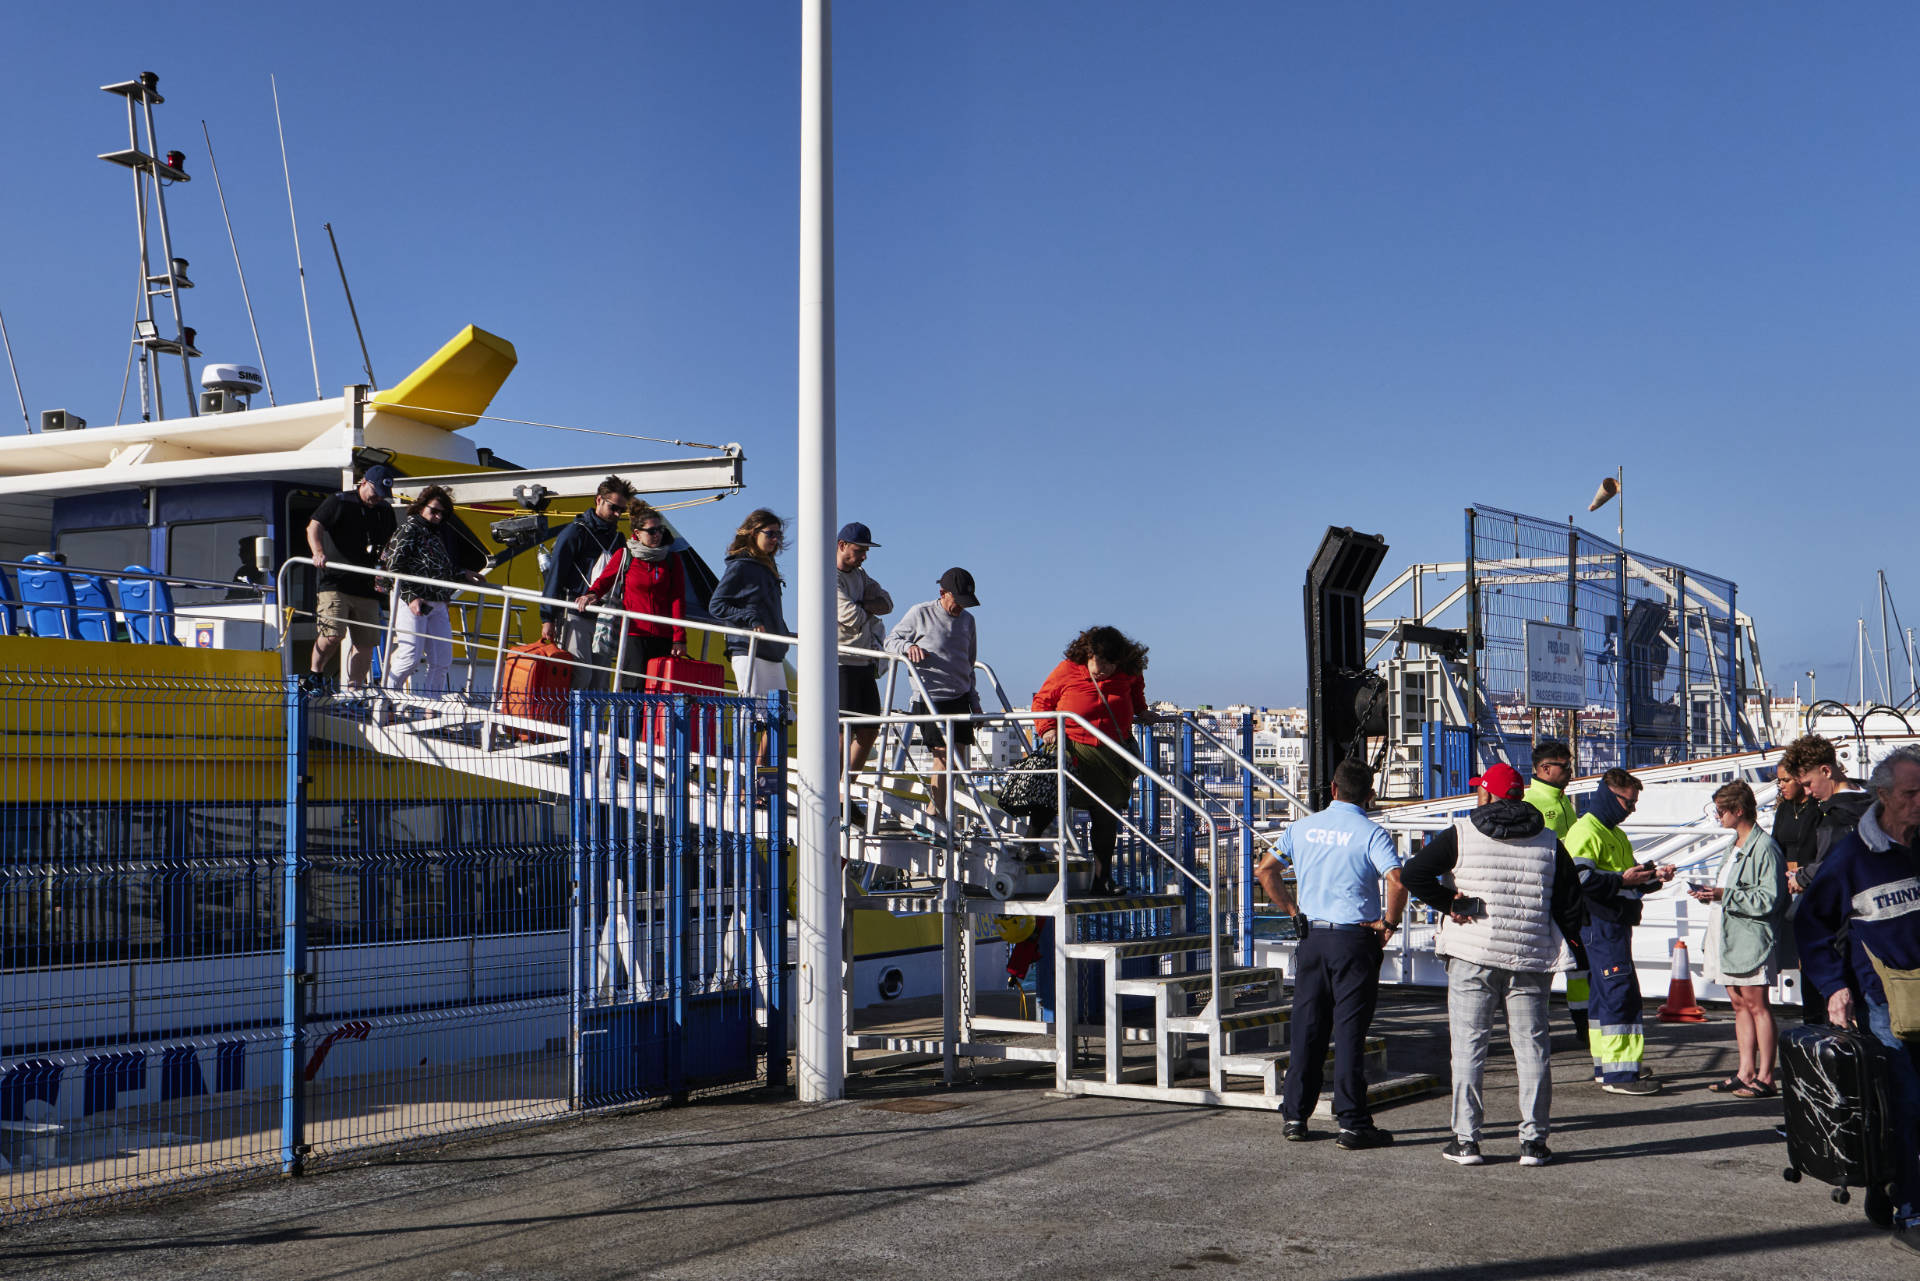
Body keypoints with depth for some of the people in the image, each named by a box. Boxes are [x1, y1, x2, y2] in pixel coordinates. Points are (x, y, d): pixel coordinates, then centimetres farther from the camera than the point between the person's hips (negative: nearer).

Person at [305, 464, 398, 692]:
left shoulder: (385, 511, 16)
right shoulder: (340, 502, 0)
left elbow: (389, 542, 30)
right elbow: (314, 526, -8)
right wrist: (318, 553, -24)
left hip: (366, 587, 5)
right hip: (335, 582, -5)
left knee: (366, 642, 1)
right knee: (332, 634, -18)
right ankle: (314, 676, 6)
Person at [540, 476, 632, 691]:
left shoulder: (617, 538, 16)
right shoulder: (576, 531, -2)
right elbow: (555, 574, -4)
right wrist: (548, 618, -10)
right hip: (574, 616, -6)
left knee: (601, 680, 0)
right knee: (580, 675, -15)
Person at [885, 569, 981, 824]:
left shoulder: (967, 620, 14)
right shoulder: (920, 614, -1)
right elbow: (891, 641, 4)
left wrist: (974, 702, 17)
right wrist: (908, 646, -18)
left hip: (960, 698, 6)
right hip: (930, 698, -6)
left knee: (960, 759, 0)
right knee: (944, 755, -13)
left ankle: (935, 811, 11)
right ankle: (940, 817, -6)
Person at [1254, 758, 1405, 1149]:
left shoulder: (1302, 827, 5)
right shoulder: (1371, 834, -9)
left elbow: (1265, 871, 9)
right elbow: (1397, 881, -23)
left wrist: (1293, 911, 11)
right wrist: (1388, 921, -9)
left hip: (1311, 937, 4)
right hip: (1355, 940, -4)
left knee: (1306, 1027, 11)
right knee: (1349, 1029, -1)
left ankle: (1295, 1116, 15)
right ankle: (1352, 1123, 1)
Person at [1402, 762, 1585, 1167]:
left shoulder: (1461, 834, -2)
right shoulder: (1550, 842, 6)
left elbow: (1413, 873, -12)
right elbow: (1572, 906, 6)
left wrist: (1452, 905, -5)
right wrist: (1560, 945, 19)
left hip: (1472, 956, -2)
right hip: (1531, 959, 2)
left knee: (1468, 1046, 3)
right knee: (1532, 1048, 8)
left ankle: (1466, 1140, 3)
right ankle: (1534, 1141, 10)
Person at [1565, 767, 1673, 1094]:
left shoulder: (1614, 833, 23)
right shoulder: (1585, 831, -11)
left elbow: (1626, 880, 29)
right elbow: (1579, 878, -23)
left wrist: (1652, 878, 12)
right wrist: (1622, 880, -22)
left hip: (1615, 925, 11)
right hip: (1597, 924, -11)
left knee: (1605, 994, 14)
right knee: (1618, 993, -13)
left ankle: (1607, 1067, 20)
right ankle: (1619, 1073, -13)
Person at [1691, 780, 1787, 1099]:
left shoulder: (1764, 847, -13)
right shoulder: (1738, 845, 18)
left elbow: (1768, 899, -18)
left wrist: (1724, 894, -19)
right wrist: (1712, 893, 10)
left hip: (1751, 938, -9)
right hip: (1730, 937, 9)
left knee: (1756, 1005, -5)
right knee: (1739, 1004, 10)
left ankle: (1765, 1078, 0)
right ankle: (1746, 1072, 15)